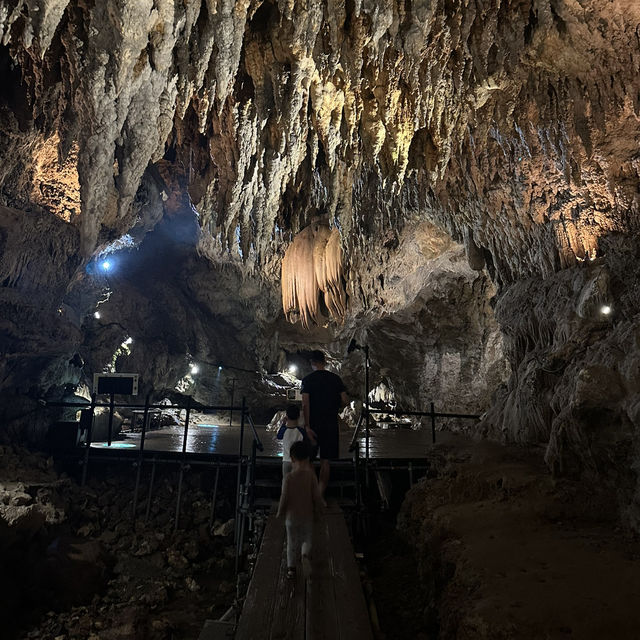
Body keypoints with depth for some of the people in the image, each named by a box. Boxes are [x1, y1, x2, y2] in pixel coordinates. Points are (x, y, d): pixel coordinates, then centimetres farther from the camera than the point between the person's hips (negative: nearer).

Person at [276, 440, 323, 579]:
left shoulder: (289, 478, -18)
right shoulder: (311, 476, -16)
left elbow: (284, 499, -12)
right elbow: (316, 497, -11)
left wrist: (280, 513, 6)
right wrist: (318, 512, 5)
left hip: (291, 516, 0)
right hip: (307, 515, 0)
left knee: (292, 542, 18)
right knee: (307, 539, 20)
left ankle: (291, 567, 23)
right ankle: (306, 555, -6)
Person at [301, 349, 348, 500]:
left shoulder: (307, 379, -6)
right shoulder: (336, 379, 2)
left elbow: (305, 404, -14)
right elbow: (345, 401, -1)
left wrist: (307, 426, -12)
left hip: (313, 424, -2)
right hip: (331, 424, 2)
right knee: (325, 461, 8)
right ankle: (320, 496, 11)